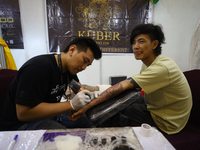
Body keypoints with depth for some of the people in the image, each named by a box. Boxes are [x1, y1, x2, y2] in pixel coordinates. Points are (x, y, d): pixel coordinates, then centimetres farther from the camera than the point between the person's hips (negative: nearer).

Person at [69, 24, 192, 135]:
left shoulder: (162, 67, -31)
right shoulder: (148, 62, -1)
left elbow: (122, 86, -38)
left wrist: (87, 106, -36)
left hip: (166, 122, -8)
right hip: (155, 105, 8)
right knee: (118, 97, 1)